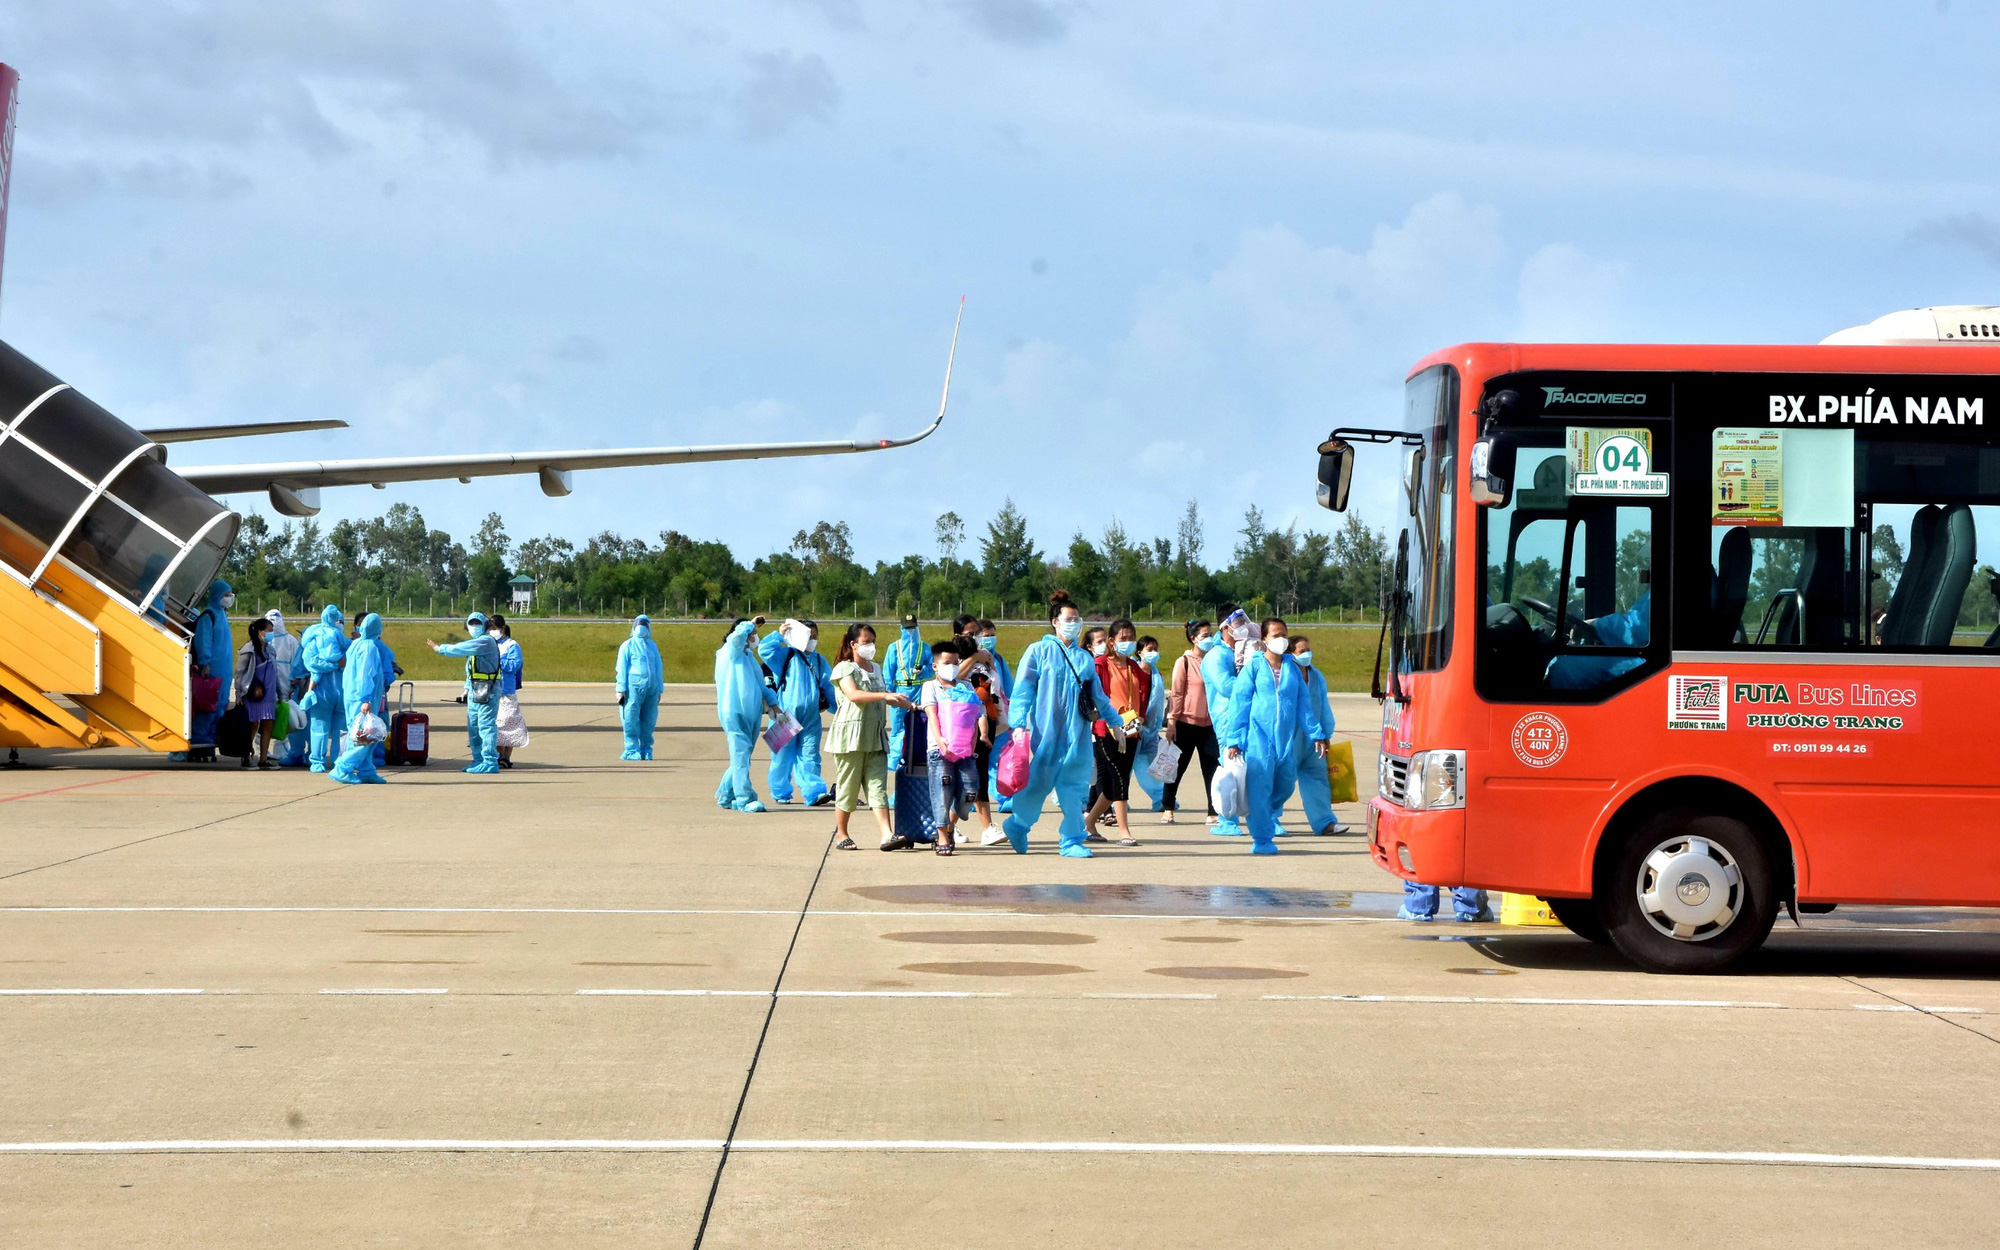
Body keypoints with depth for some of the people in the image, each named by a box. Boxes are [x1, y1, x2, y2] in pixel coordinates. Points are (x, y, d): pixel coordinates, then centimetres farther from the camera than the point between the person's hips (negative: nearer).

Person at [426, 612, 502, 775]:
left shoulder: (486, 641, -11)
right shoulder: (475, 643, 22)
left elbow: (461, 649, -19)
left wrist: (440, 648, -11)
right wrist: (467, 688, 20)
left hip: (487, 691, -10)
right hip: (475, 691, 10)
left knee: (486, 726, -12)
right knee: (473, 726, 13)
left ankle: (490, 762, -13)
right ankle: (479, 760, 20)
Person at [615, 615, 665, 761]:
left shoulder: (652, 646, 18)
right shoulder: (627, 645, 3)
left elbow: (658, 668, 20)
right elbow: (621, 669, -1)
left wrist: (659, 689, 15)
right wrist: (621, 689, -8)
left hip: (651, 687, 5)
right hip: (634, 686, -5)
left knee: (648, 720, 6)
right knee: (630, 720, -7)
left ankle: (646, 750, 13)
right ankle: (632, 751, -3)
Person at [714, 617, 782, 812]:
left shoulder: (749, 656, 22)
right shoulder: (730, 652, -3)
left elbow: (760, 684, 28)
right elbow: (738, 636, -25)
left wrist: (772, 703, 16)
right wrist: (751, 623, -8)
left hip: (752, 713, 8)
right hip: (734, 712, -8)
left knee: (741, 756, 11)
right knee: (741, 754, -13)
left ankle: (725, 796, 21)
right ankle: (745, 799, -16)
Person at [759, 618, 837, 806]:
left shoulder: (820, 661, 15)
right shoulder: (786, 655, 1)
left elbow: (829, 685, 20)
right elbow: (764, 650, -13)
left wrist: (834, 706, 16)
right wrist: (778, 634, -15)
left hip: (811, 718, 3)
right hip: (786, 715, -3)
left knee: (809, 756, -4)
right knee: (783, 757, 5)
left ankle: (814, 793, -11)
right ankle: (780, 792, 18)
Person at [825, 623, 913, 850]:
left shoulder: (876, 669, 19)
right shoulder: (844, 668, -4)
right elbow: (853, 694, -20)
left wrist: (909, 705, 21)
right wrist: (885, 695, -26)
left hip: (875, 737, 6)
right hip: (851, 736, -6)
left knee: (878, 786, -4)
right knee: (848, 787, 0)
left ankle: (887, 835, -13)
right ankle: (841, 835, 12)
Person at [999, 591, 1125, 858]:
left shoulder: (1084, 658, 16)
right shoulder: (1038, 651, 2)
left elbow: (1098, 695, 25)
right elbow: (1022, 691, -4)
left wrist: (1114, 721, 25)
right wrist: (1018, 723, -14)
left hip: (1078, 733, 4)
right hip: (1047, 733, -4)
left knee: (1075, 786, -1)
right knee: (1039, 781, -1)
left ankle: (1072, 841, 4)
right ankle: (1018, 825, 22)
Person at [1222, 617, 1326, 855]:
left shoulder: (1293, 668, 12)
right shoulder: (1254, 666, 1)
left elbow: (1304, 704, 15)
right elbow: (1239, 703, 0)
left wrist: (1317, 734, 11)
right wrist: (1234, 740, -5)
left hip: (1285, 737, 4)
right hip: (1258, 734, -4)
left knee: (1284, 785, 7)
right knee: (1259, 788, -8)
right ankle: (1261, 840, -2)